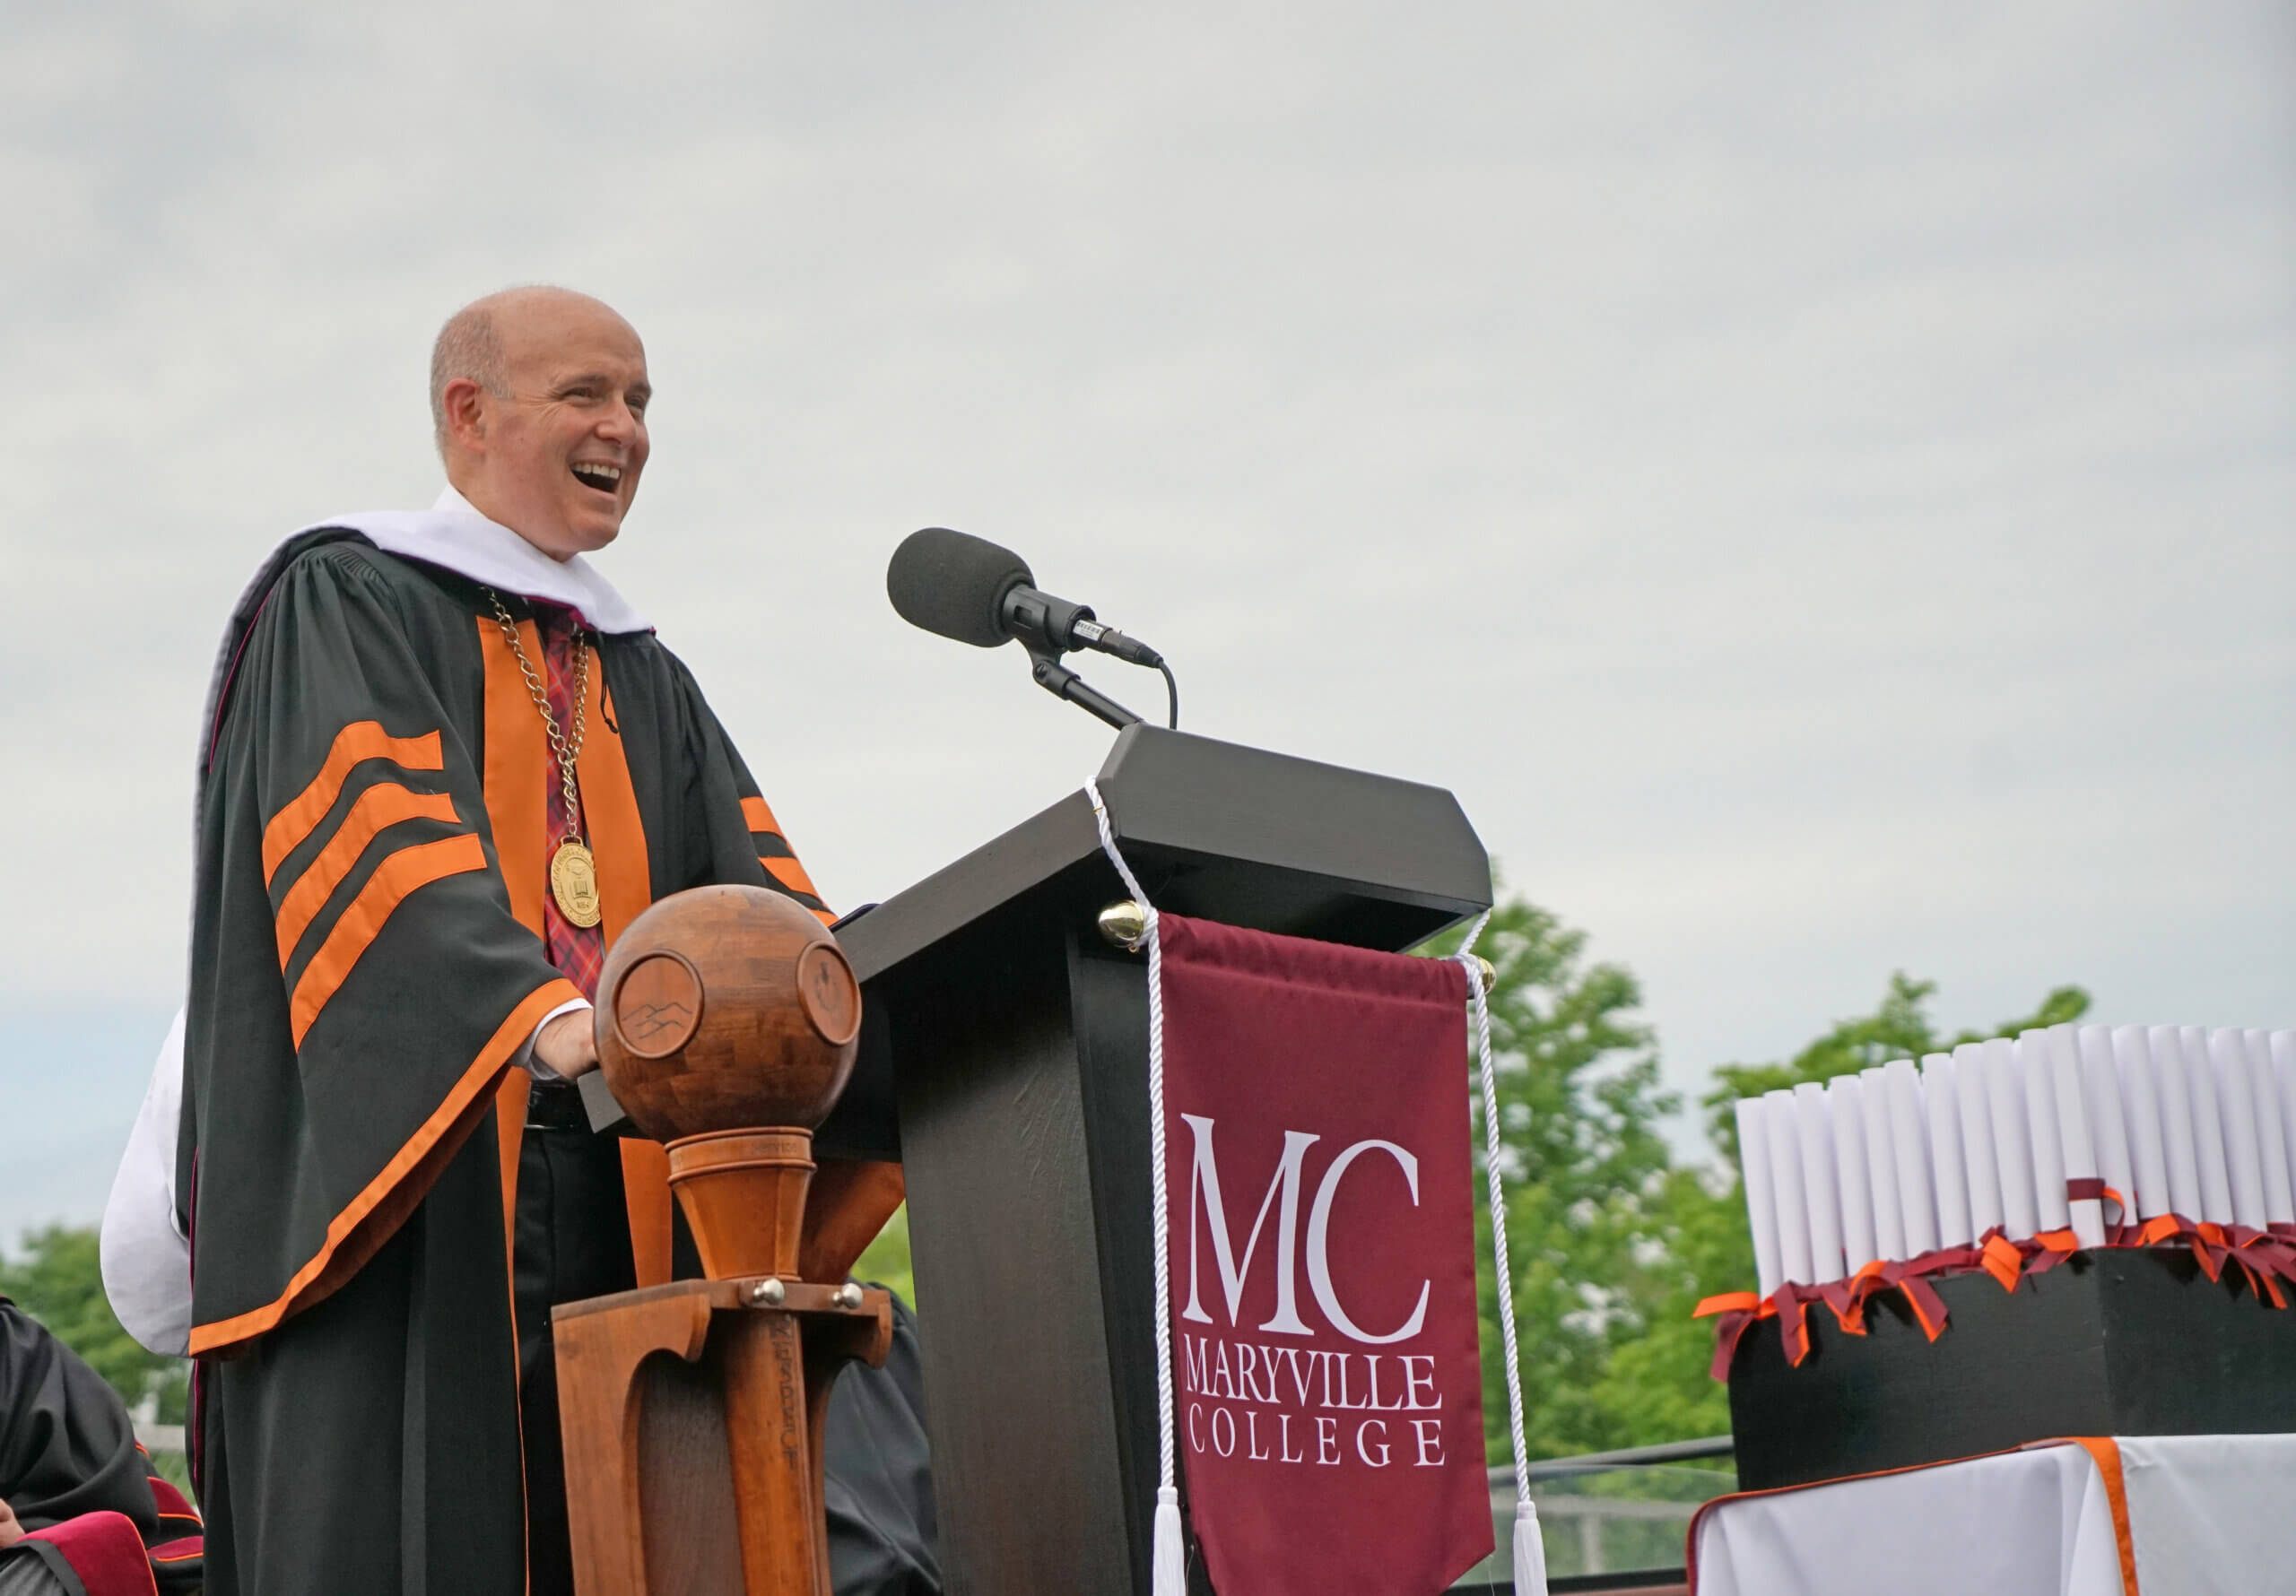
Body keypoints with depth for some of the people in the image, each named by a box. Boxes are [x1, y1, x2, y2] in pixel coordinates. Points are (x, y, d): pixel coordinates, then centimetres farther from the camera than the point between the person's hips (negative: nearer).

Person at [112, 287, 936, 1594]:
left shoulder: (648, 684, 24)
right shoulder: (342, 605, 4)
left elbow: (758, 898, 11)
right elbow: (379, 834, -14)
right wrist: (546, 1014, -31)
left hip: (627, 1203, 5)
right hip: (404, 1191, -5)